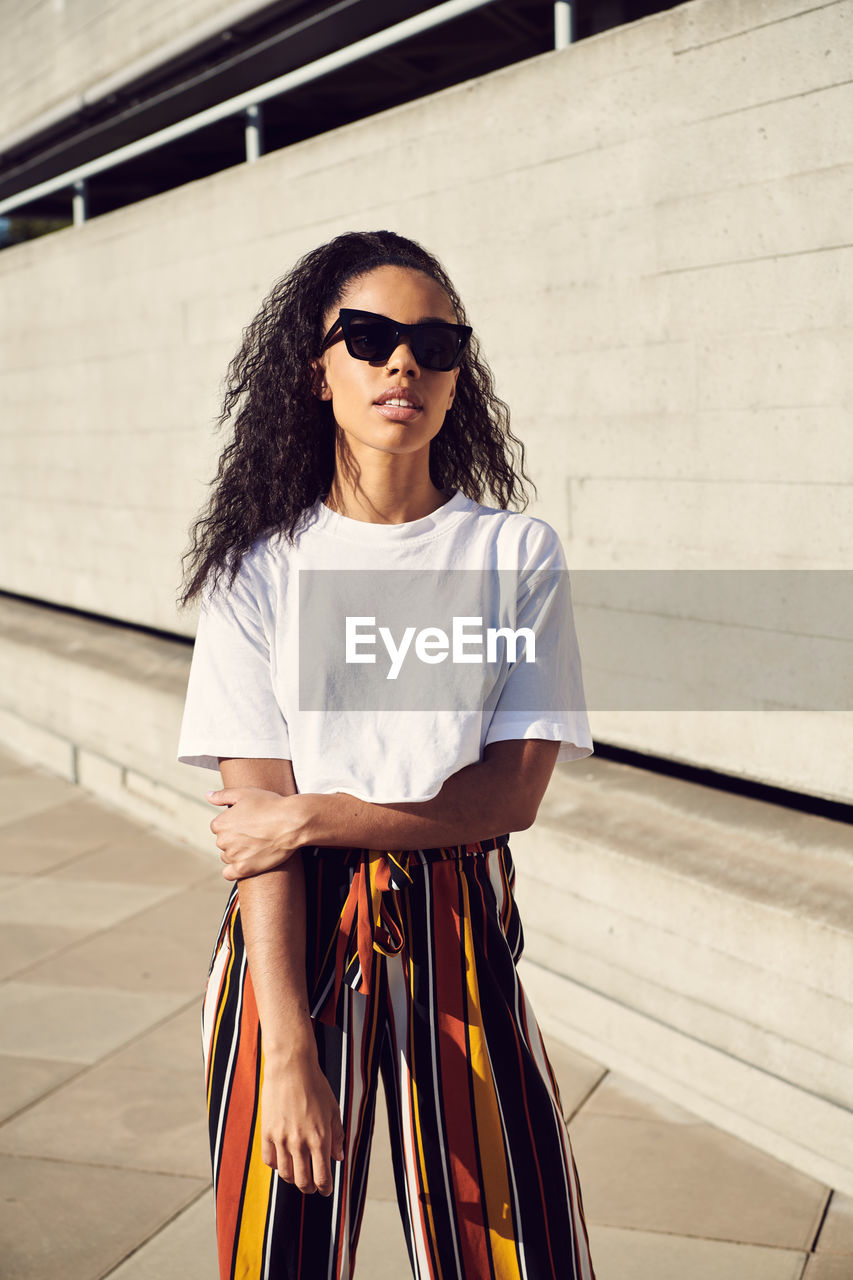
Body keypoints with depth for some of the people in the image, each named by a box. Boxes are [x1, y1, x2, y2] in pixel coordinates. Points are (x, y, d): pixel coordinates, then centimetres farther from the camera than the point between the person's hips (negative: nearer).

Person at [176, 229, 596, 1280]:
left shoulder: (517, 553, 0)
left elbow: (514, 792, -6)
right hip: (293, 939, 0)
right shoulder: (259, 567, -3)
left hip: (459, 934, 1)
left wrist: (312, 816, -13)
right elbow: (256, 815, -9)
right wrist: (286, 1050, -17)